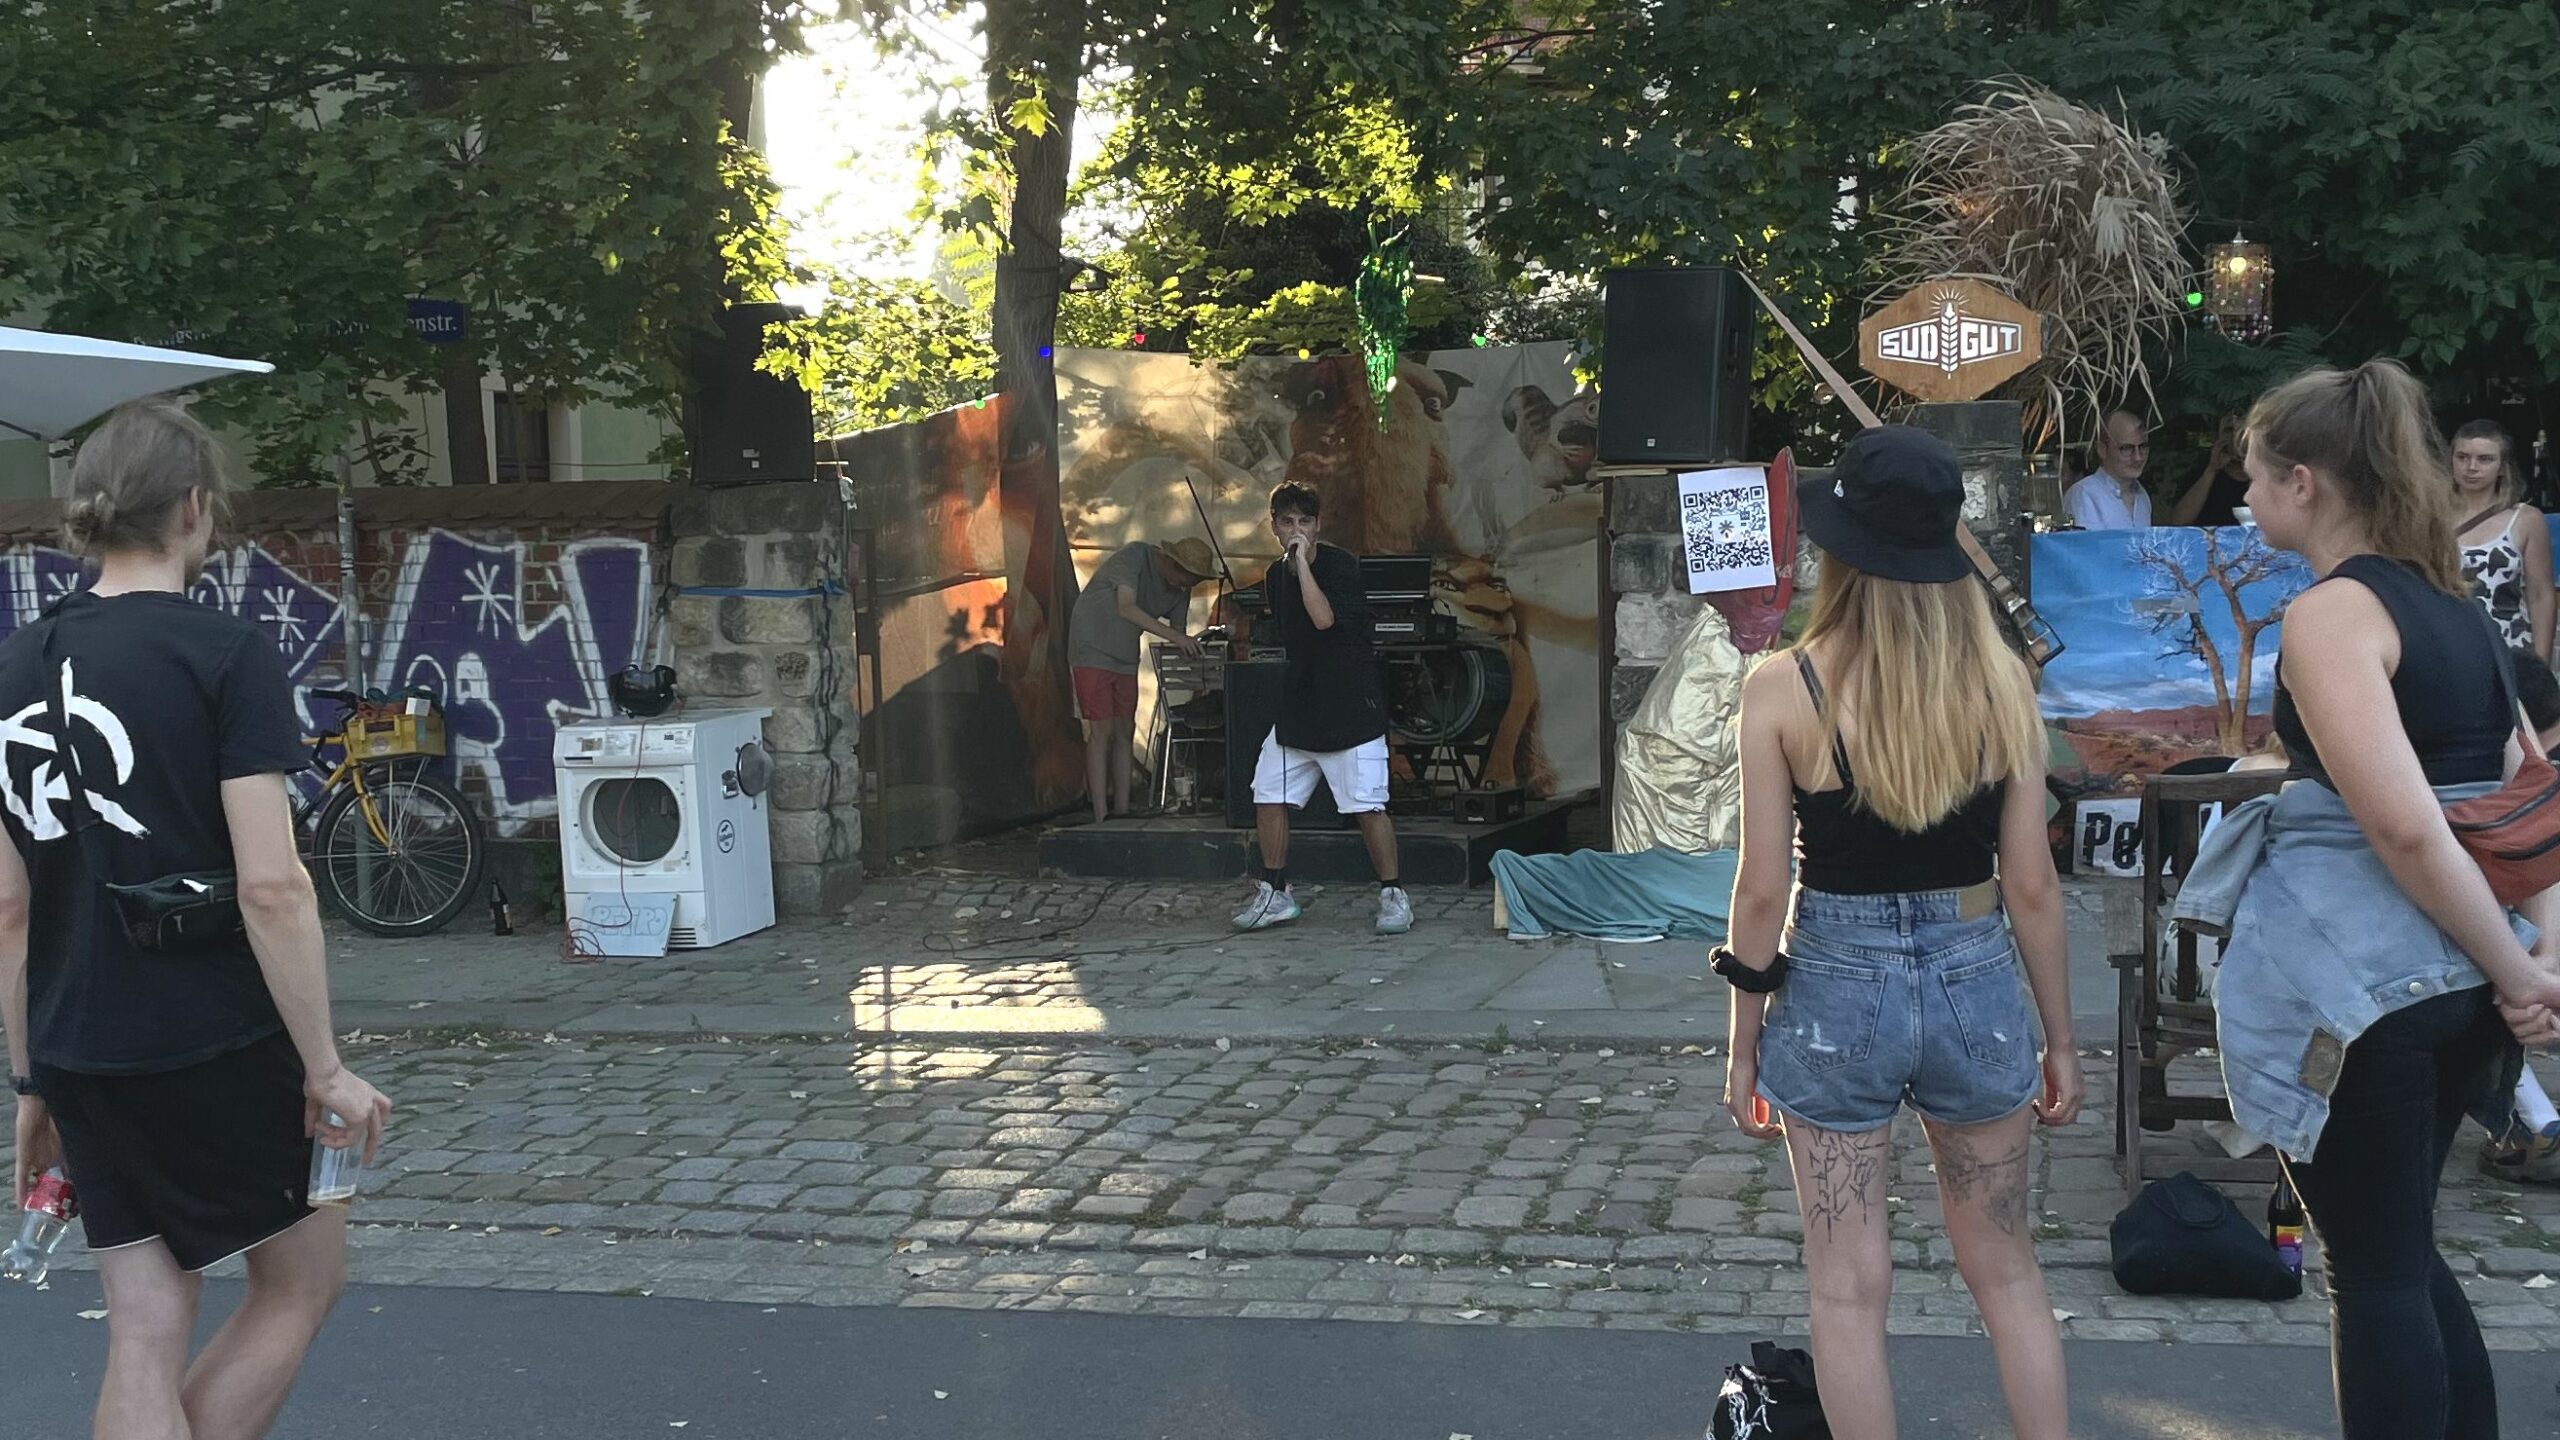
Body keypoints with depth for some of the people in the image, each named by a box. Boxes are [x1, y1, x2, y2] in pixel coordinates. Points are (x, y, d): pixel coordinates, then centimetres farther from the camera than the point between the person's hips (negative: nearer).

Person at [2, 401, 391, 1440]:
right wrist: (325, 1068, -11)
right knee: (303, 1277, 14)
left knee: (146, 1333, 11)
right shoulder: (226, 654, -11)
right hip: (213, 1045, -6)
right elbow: (270, 885, -18)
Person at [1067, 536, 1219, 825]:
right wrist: (1173, 636, -35)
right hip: (1094, 650, -7)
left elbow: (1177, 629, 2)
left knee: (1124, 733, 5)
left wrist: (1189, 646, -18)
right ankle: (1100, 819, -12)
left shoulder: (1180, 588, 1)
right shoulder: (1135, 556, -20)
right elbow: (1126, 608, -29)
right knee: (1101, 731, -11)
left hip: (1125, 659, 7)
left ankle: (1121, 813, 9)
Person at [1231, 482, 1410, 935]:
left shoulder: (1340, 564, -12)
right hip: (1298, 706, 7)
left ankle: (1393, 896, 4)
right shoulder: (1275, 577, 10)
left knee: (1367, 806, -8)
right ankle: (1275, 894, 18)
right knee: (1268, 796, 6)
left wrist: (1303, 559, -24)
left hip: (1351, 706, -7)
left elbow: (1324, 618, -28)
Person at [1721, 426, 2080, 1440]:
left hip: (1837, 992, -2)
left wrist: (1744, 1045, 3)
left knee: (1850, 1290, 10)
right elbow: (2032, 883, -2)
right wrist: (2060, 1039, 9)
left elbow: (1763, 890, -9)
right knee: (2006, 1271, 19)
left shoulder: (1783, 690, -11)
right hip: (1977, 986, 2)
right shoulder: (2001, 680, -5)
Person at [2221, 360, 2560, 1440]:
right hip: (2452, 976, 8)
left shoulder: (2330, 613, -15)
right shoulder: (2453, 606, 12)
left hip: (2354, 976, -8)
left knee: (2375, 1270, 3)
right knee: (2403, 1250, 20)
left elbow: (2405, 826, -24)